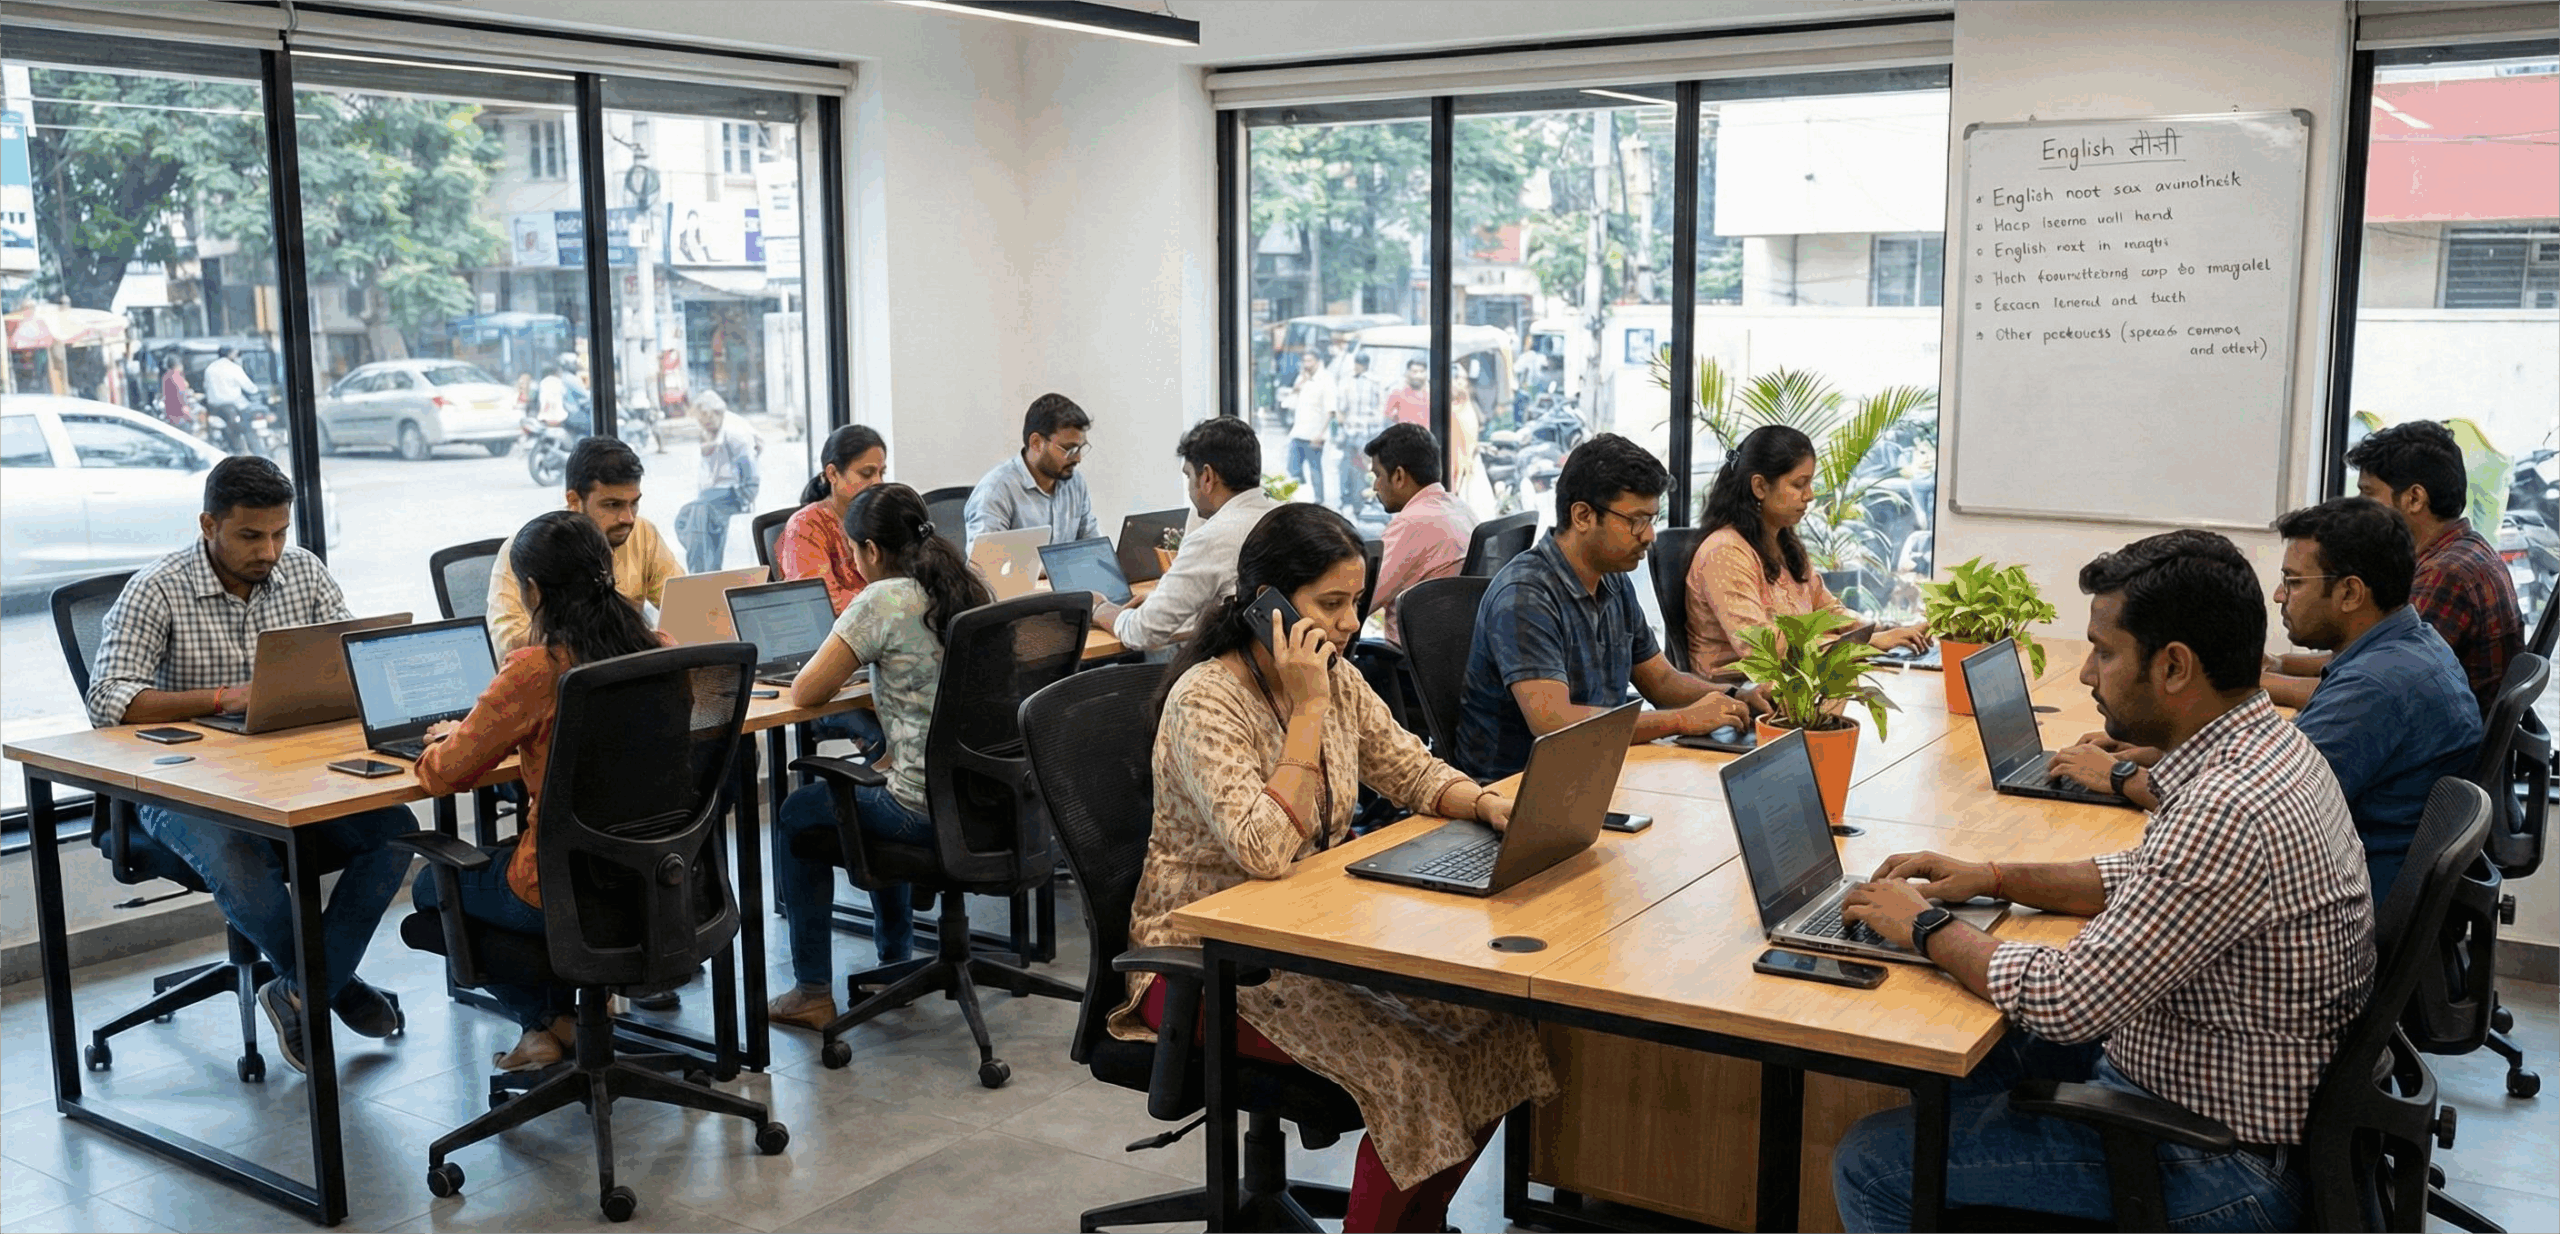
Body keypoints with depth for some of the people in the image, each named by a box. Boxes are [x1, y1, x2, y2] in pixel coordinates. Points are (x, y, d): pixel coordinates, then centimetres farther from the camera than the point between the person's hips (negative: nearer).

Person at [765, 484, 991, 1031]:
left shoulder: (883, 602, -17)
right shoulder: (972, 585, 6)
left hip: (927, 812, -8)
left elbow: (805, 691, -13)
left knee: (798, 813, 18)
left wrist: (847, 661, 6)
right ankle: (895, 964, 41)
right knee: (876, 793, 36)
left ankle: (813, 992, 22)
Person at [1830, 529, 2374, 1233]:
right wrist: (1994, 878, 7)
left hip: (2223, 1170, -10)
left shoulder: (2230, 811, -32)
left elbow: (2066, 1002, -29)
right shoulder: (2266, 743, 1)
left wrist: (1926, 928, -13)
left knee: (1870, 1166, -9)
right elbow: (2143, 881, 18)